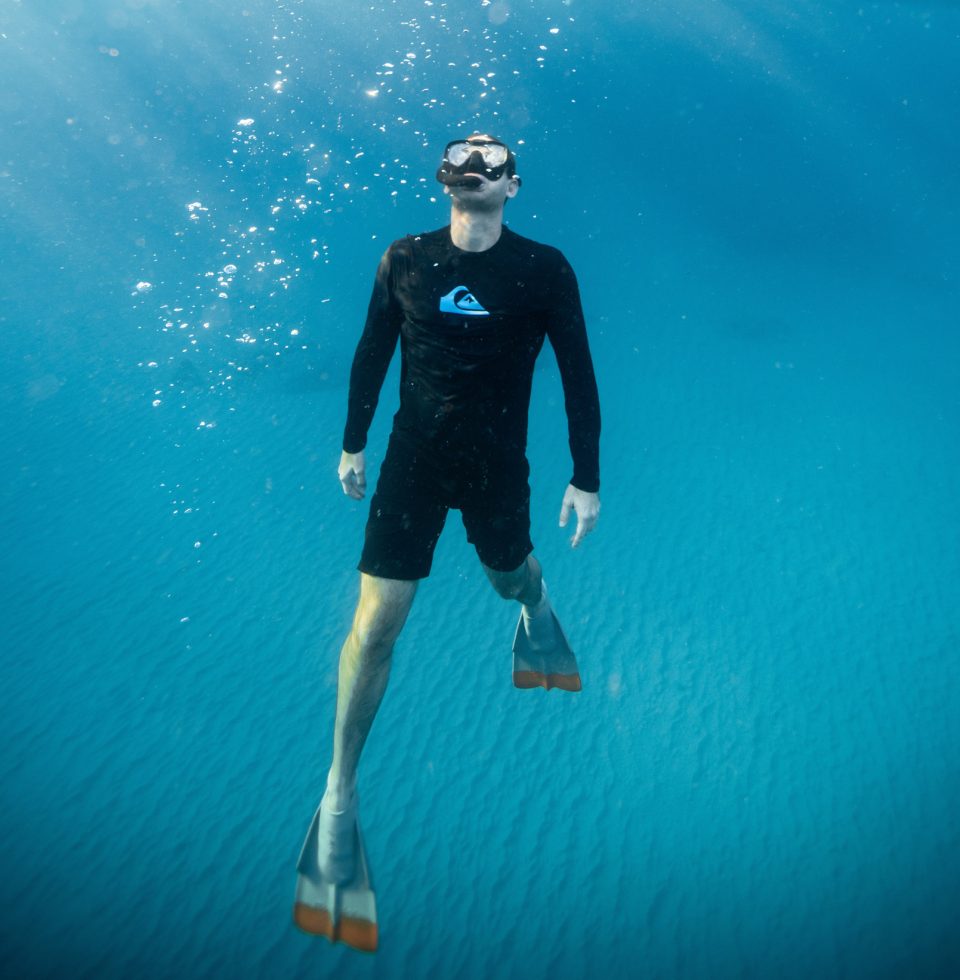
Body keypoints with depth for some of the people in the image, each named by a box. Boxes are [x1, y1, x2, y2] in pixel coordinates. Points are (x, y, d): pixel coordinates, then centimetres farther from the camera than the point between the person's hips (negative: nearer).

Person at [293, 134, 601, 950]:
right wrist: (354, 444, 13)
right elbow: (372, 351, 8)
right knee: (375, 625, -4)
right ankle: (340, 795, 13)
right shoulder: (404, 260, -3)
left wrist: (586, 477, -2)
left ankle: (537, 605, 66)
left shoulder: (544, 270, -8)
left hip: (497, 462, 0)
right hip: (413, 454, 1)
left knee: (510, 574, 23)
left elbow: (578, 374, -2)